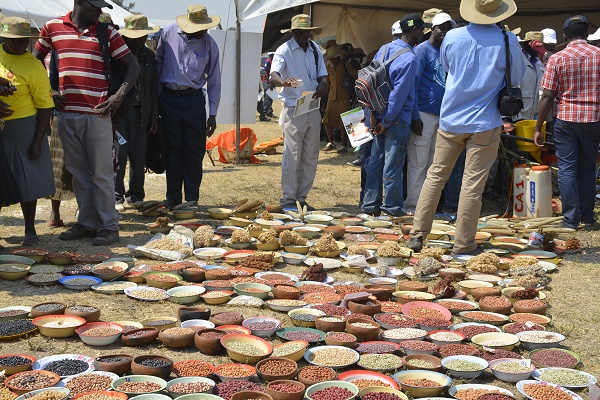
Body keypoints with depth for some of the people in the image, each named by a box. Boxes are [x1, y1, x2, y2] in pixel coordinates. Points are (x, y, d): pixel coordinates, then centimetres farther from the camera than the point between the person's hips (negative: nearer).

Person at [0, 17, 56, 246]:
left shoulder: (34, 66, -9)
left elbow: (45, 107, -9)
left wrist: (37, 141, -12)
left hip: (23, 128, -4)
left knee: (26, 181, 3)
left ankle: (30, 230, 16)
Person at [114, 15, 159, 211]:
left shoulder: (149, 56, 12)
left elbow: (154, 89, 14)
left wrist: (154, 116, 10)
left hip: (139, 112, 4)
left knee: (138, 156, 5)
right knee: (118, 155, -3)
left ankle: (135, 195, 17)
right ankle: (117, 197, 7)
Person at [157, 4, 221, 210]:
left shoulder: (209, 43, -3)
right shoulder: (168, 33, -3)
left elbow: (214, 81, 1)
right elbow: (158, 62, 10)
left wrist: (212, 114, -2)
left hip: (194, 100, 0)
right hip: (169, 98, 0)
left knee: (195, 151, 0)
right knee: (173, 148, 5)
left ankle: (192, 199, 8)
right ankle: (173, 196, 14)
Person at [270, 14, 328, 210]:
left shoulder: (315, 49, 12)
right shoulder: (284, 50, -5)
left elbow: (322, 75, 14)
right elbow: (274, 76, -19)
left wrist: (322, 85, -11)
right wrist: (284, 81, -42)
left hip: (313, 110, 6)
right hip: (293, 110, -6)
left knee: (310, 157, 8)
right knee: (292, 156, -6)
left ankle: (301, 197, 17)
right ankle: (288, 199, 2)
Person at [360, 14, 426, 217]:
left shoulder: (384, 49, 6)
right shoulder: (409, 59, -17)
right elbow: (399, 94, -18)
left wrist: (373, 114, 7)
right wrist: (387, 122, -11)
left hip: (380, 117, 7)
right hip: (397, 120, -7)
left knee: (375, 162, 12)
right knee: (392, 165, 1)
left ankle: (370, 204, 18)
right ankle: (392, 208, 10)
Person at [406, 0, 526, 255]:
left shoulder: (452, 37, -2)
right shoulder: (507, 41, -9)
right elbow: (517, 77, 5)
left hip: (450, 119, 3)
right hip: (485, 122, -2)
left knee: (435, 176, 12)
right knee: (472, 184, 1)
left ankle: (417, 234, 12)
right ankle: (463, 243, 8)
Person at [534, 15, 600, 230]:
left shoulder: (557, 59, -4)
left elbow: (547, 96, -6)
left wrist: (538, 128, -1)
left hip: (565, 118, -2)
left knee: (567, 169, 3)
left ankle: (571, 220, 2)